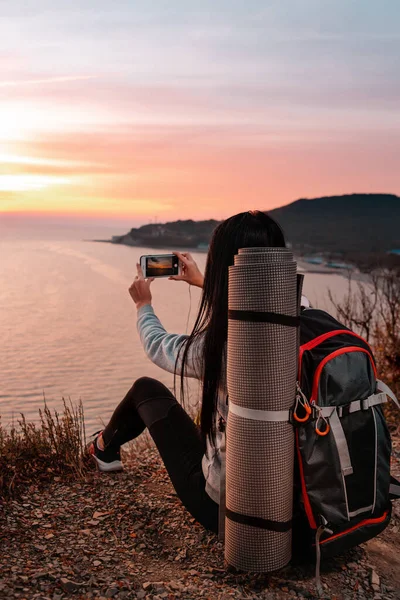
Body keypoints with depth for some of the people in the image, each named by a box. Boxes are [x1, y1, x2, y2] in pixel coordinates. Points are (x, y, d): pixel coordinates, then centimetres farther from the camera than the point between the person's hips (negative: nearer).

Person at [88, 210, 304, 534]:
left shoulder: (216, 347, -27)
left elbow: (158, 346, -2)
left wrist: (144, 304, 18)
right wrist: (204, 283, 29)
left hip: (222, 506, -4)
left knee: (146, 388, 15)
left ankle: (106, 448, 44)